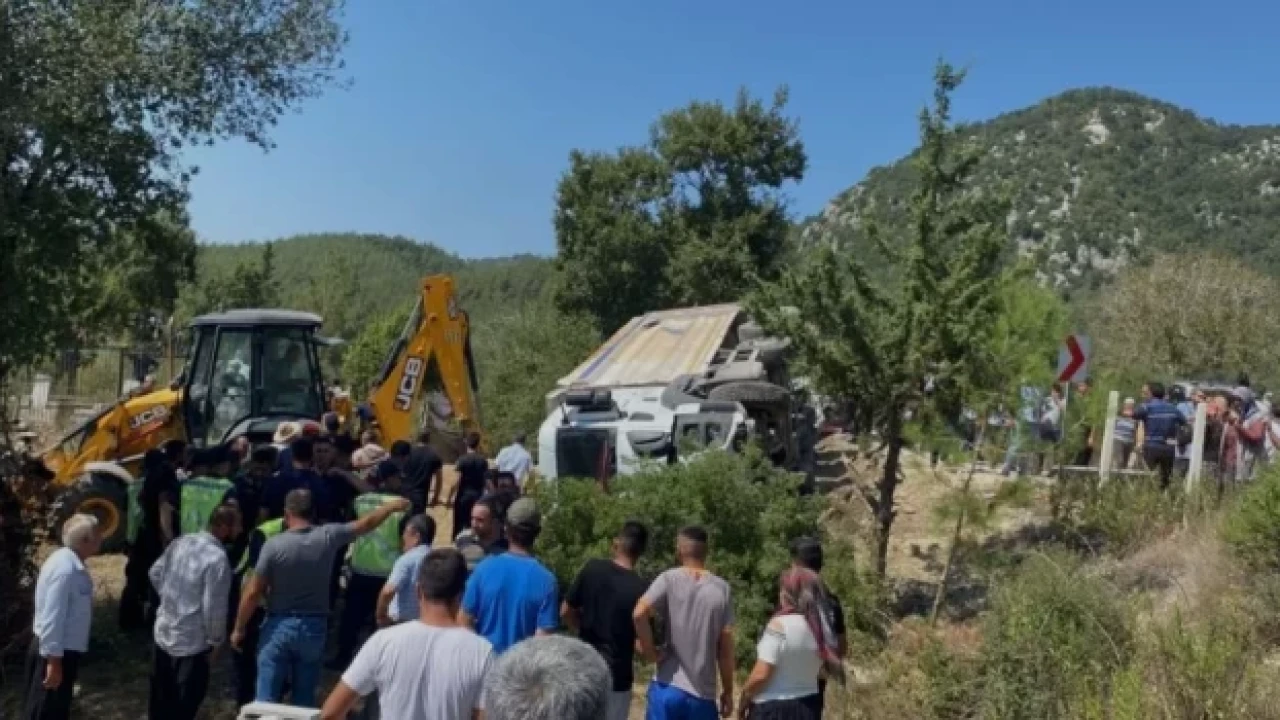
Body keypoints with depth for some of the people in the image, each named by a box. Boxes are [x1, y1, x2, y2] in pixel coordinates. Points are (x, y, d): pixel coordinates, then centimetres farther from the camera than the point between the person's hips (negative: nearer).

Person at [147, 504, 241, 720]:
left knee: (161, 701, 23)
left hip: (163, 634, 7)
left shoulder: (180, 542, -1)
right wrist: (216, 640, -8)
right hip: (191, 644, -7)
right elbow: (213, 607, -23)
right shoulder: (217, 558, -24)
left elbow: (155, 573, 12)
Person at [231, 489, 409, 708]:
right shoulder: (328, 536, -7)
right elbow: (367, 524, 8)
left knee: (267, 697, 4)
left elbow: (253, 592, -10)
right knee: (305, 697, 14)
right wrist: (392, 506, 24)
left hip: (279, 626, -2)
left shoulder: (274, 545, -13)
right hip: (314, 627, 2)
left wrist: (239, 629, 3)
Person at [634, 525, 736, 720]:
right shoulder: (721, 589, 2)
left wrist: (650, 652, -7)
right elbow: (725, 647, 1)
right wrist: (728, 691, 10)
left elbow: (639, 613, -21)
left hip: (668, 688, -1)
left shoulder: (670, 579, -3)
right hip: (703, 694, 1)